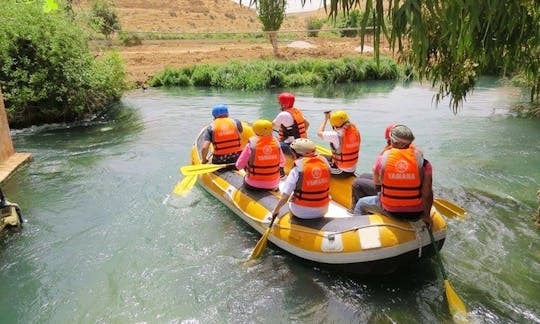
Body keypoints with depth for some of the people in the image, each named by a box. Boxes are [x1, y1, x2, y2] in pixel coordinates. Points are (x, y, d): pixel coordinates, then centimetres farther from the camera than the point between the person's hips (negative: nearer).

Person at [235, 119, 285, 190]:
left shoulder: (251, 145, -16)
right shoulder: (276, 143, -8)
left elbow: (239, 166, -10)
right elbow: (282, 163, 5)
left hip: (254, 184, -1)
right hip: (273, 184, 2)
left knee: (245, 179, 30)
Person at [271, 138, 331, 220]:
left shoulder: (297, 169, -18)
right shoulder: (324, 162, -6)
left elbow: (285, 197, -17)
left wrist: (276, 210, -1)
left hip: (303, 212, -3)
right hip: (323, 210, 3)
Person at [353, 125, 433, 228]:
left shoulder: (382, 158, -12)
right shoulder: (422, 161, -13)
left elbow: (377, 182, 4)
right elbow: (427, 193, -12)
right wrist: (427, 216, 1)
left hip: (389, 211, -1)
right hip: (416, 213, 1)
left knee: (360, 204, 27)